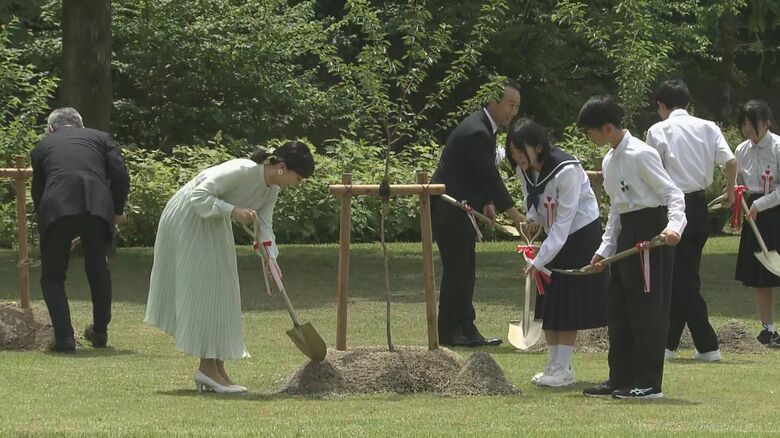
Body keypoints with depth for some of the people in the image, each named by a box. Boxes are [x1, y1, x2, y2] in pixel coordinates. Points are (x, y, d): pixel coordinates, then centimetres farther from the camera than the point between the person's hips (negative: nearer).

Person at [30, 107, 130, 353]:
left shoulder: (42, 147, 25)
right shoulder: (99, 138, 23)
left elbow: (37, 190, 27)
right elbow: (120, 174, 9)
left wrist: (42, 222, 39)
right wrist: (117, 210, 19)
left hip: (56, 210, -1)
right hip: (97, 208, 1)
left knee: (52, 277, 14)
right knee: (98, 270, 24)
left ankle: (64, 337, 3)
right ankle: (100, 332, 32)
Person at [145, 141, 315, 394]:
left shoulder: (271, 189, -2)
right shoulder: (243, 171, -29)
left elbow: (264, 226, 0)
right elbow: (199, 196, -30)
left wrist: (271, 258, -16)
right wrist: (234, 210, -37)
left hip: (214, 223, 10)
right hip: (188, 219, -10)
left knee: (220, 292, 7)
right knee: (204, 288, -11)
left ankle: (215, 368, 9)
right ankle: (209, 368, -9)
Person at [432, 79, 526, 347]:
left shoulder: (484, 129, 11)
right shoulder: (476, 133, -22)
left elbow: (486, 176, 17)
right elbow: (489, 177, -24)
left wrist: (487, 203, 2)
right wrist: (515, 217, -23)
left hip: (460, 209, 10)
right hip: (448, 210, -10)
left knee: (464, 270, 10)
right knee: (457, 268, -8)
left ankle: (465, 329, 13)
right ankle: (448, 332, -4)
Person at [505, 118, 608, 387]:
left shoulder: (566, 170, -29)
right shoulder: (524, 169, -7)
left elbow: (563, 221, -28)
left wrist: (539, 261, -30)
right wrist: (532, 218, -12)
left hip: (580, 233, -7)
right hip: (554, 235, 8)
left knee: (570, 302, -7)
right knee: (549, 302, 6)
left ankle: (563, 368, -4)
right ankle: (554, 364, 13)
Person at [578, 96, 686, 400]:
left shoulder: (641, 155, -14)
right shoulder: (610, 161, 14)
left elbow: (672, 193, -16)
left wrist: (674, 225, -32)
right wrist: (605, 249, 18)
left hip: (650, 233, -10)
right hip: (626, 234, 10)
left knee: (647, 309, -6)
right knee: (618, 310, 11)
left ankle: (648, 383, -2)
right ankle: (620, 379, 18)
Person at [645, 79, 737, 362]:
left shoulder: (659, 131, -6)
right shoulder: (707, 127, 4)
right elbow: (730, 161, -5)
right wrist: (730, 190, 13)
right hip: (700, 206, 5)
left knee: (684, 279, -1)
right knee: (683, 277, 14)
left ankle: (708, 346, -7)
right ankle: (669, 343, 19)